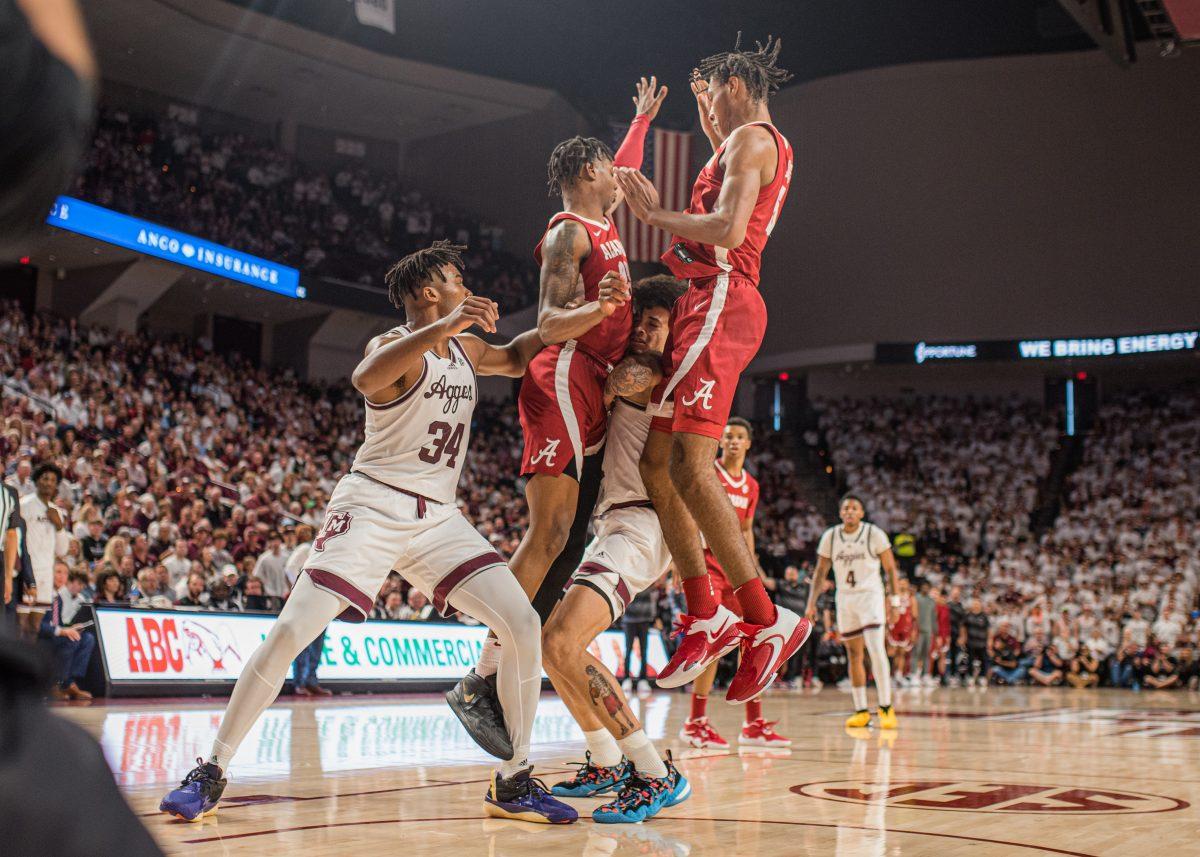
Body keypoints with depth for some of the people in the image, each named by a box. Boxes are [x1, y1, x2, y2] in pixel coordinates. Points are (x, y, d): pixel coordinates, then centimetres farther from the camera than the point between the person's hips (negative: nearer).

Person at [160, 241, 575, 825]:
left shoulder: (466, 348, 13)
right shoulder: (396, 344, -10)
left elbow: (516, 358, 35)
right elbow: (365, 379, -35)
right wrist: (442, 327, -45)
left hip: (438, 518, 6)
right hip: (374, 506, -6)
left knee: (524, 627, -7)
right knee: (291, 632, -15)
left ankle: (514, 782, 4)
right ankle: (211, 772, 0)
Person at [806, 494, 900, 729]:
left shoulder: (874, 534, -7)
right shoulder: (830, 536, 3)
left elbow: (891, 568, -2)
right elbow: (821, 571, 10)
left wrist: (895, 600, -8)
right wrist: (811, 603, 4)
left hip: (870, 595, -4)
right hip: (845, 598, 4)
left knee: (876, 650, -17)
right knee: (854, 655, 7)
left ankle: (886, 708, -13)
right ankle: (861, 711, 14)